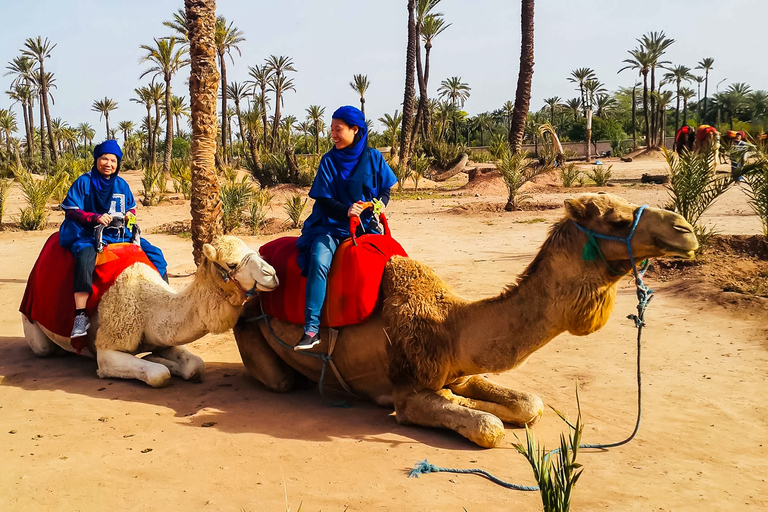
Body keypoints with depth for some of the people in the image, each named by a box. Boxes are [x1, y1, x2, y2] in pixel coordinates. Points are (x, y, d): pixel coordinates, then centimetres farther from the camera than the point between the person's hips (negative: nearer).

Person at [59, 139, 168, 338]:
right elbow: (71, 210, -6)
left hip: (120, 234, 5)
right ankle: (80, 315, -40)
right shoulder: (84, 182, -3)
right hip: (88, 235, -5)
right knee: (85, 256, -38)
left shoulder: (121, 184, 11)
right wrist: (95, 218, -23)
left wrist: (130, 215, -3)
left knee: (155, 254, -6)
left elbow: (131, 208, 22)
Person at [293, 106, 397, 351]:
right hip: (331, 223, -2)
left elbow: (385, 190, 12)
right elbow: (324, 200, -3)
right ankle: (311, 329, -27)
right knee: (319, 261, -28)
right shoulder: (329, 160, 2)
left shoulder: (373, 158, 4)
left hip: (365, 224, 2)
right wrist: (346, 210, -21)